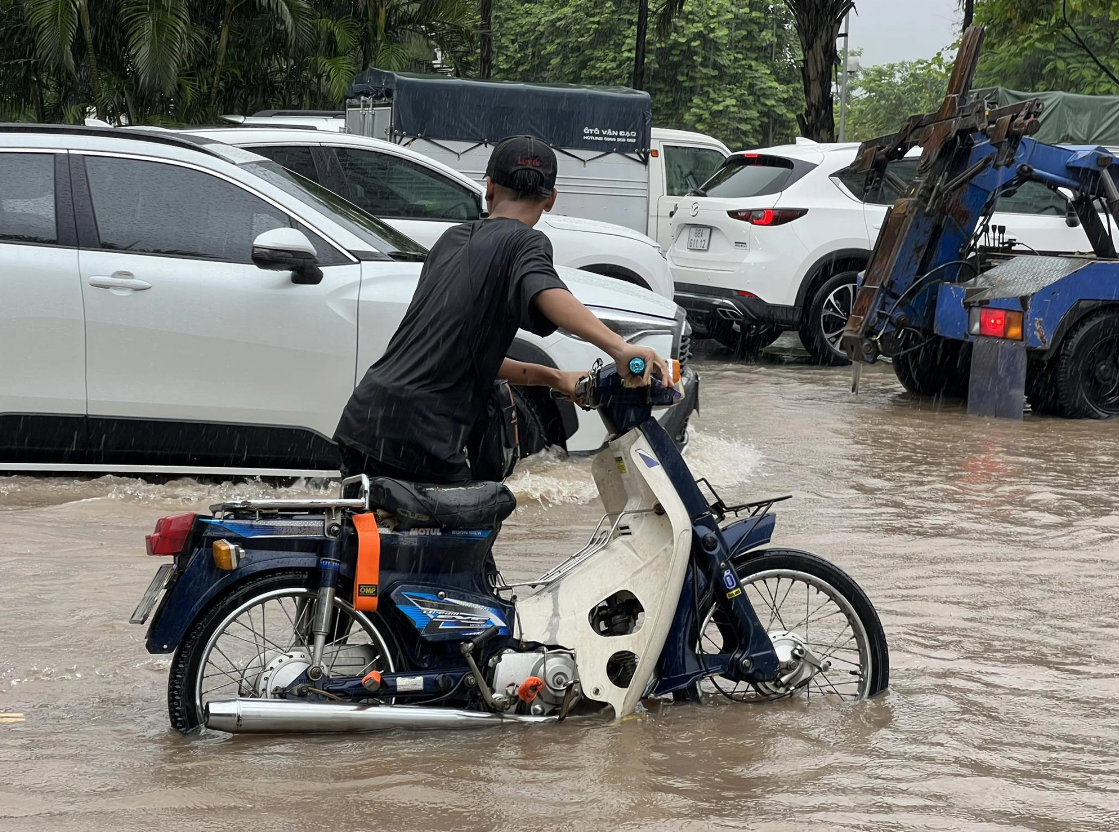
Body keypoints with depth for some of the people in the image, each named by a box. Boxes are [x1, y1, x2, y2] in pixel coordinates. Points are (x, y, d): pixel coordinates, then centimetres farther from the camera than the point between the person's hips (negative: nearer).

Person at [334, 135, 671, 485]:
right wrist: (619, 348, -39)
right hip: (420, 441, -7)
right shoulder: (525, 243, -2)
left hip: (360, 422, 7)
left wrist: (555, 378, 19)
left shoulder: (451, 240, 20)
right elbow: (546, 294, -26)